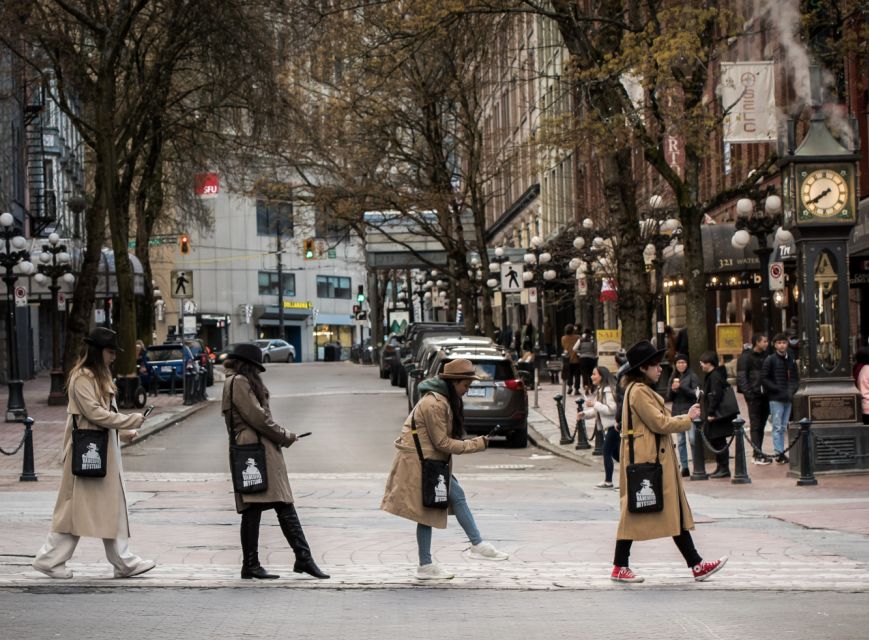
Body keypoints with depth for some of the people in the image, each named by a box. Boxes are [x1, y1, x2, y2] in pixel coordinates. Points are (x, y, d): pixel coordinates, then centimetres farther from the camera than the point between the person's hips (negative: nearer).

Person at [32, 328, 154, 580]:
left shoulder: (100, 377, 17)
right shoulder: (82, 378, -14)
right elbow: (95, 413, -21)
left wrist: (125, 431, 6)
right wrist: (132, 420, -15)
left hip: (104, 452, 10)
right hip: (87, 452, -10)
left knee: (113, 507, 8)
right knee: (76, 506, -4)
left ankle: (124, 561, 10)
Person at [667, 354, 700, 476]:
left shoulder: (692, 376, 1)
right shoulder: (673, 378, 14)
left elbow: (695, 393, -7)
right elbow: (669, 398, 14)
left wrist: (681, 387, -15)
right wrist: (672, 390, -7)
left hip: (690, 411, -5)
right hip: (677, 412, 5)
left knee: (692, 438, -12)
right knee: (680, 441, 4)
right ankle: (684, 467, 7)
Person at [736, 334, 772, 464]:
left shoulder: (765, 356, 14)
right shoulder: (746, 357, -7)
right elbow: (741, 377, -10)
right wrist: (748, 392, -18)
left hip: (765, 395, 7)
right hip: (754, 395, -7)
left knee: (761, 424, 10)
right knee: (755, 425, -5)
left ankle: (758, 453, 16)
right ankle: (757, 455, -3)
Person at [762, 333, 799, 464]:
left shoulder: (791, 359, 11)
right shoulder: (770, 360, -4)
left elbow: (795, 378, 17)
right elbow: (764, 379, -8)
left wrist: (792, 390, -2)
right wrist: (778, 389, -14)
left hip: (788, 399, 5)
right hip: (776, 399, -5)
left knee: (783, 427, 9)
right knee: (777, 427, -4)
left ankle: (782, 453, 13)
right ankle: (779, 453, -3)